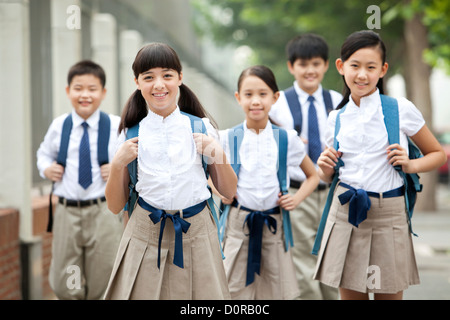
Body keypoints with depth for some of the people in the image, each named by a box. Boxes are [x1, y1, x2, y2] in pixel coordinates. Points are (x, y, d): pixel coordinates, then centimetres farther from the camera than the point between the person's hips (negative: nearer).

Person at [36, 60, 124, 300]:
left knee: (104, 288, 8)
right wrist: (46, 168, -1)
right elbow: (44, 153, 20)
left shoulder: (117, 127, -3)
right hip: (67, 212, 2)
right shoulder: (58, 126, 3)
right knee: (65, 288, 7)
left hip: (104, 212, -2)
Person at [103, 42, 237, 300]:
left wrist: (219, 155, -9)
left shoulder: (200, 127, 1)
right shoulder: (132, 133, 2)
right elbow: (116, 206, 5)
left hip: (196, 234, 0)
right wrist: (118, 164, -10)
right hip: (146, 236, 0)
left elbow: (229, 191, 7)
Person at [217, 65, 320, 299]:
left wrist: (297, 198, -2)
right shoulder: (227, 139, 1)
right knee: (236, 290, 3)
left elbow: (313, 176, 15)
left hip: (274, 224, 1)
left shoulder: (287, 139, 3)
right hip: (238, 223, 0)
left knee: (278, 291, 4)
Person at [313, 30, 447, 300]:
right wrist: (325, 169, -3)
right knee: (350, 293, 8)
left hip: (389, 215, -2)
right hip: (346, 213, 3)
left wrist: (411, 165, -10)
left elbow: (438, 154, 8)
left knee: (389, 293, 4)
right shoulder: (337, 118, 8)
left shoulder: (401, 110, -2)